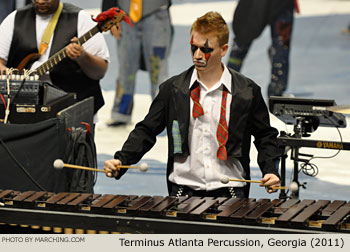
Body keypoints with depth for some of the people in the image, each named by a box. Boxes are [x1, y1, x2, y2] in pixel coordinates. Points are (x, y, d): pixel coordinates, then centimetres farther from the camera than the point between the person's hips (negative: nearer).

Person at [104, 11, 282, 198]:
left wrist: (270, 171, -1)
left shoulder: (248, 92, 5)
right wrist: (120, 160, -4)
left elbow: (265, 136, 15)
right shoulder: (172, 90, 7)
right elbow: (146, 131, 11)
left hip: (230, 192, -1)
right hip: (184, 188, 1)